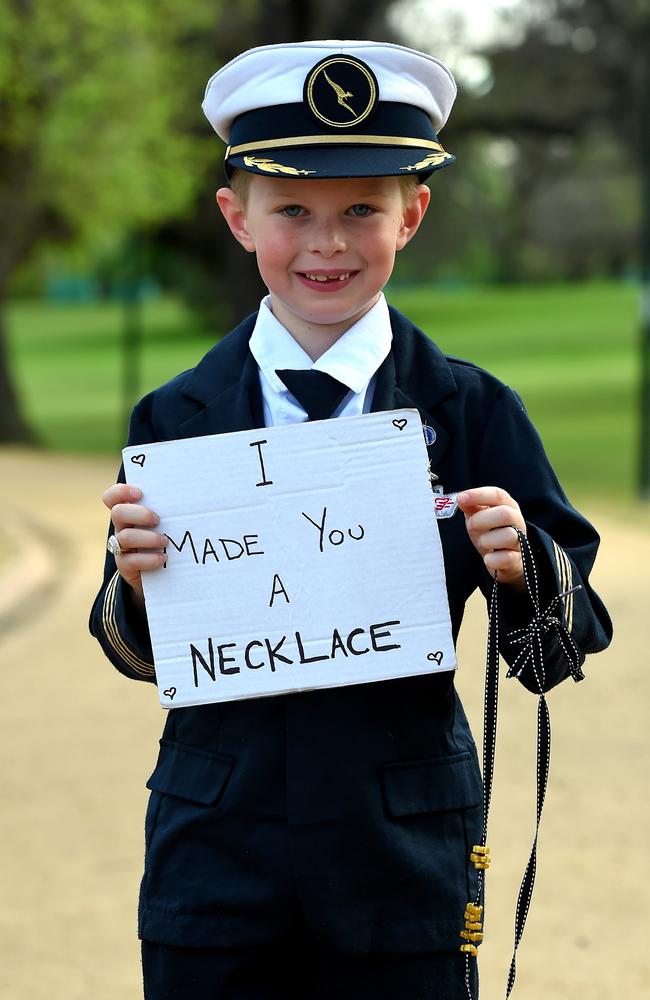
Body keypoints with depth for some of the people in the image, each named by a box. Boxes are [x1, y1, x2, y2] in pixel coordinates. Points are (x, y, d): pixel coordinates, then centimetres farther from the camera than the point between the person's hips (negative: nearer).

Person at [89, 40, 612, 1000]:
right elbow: (140, 656, 5)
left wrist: (521, 565, -22)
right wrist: (138, 582, -16)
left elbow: (560, 652, -1)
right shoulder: (175, 418, 2)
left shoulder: (472, 413, -1)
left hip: (406, 867, -1)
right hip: (215, 865, 1)